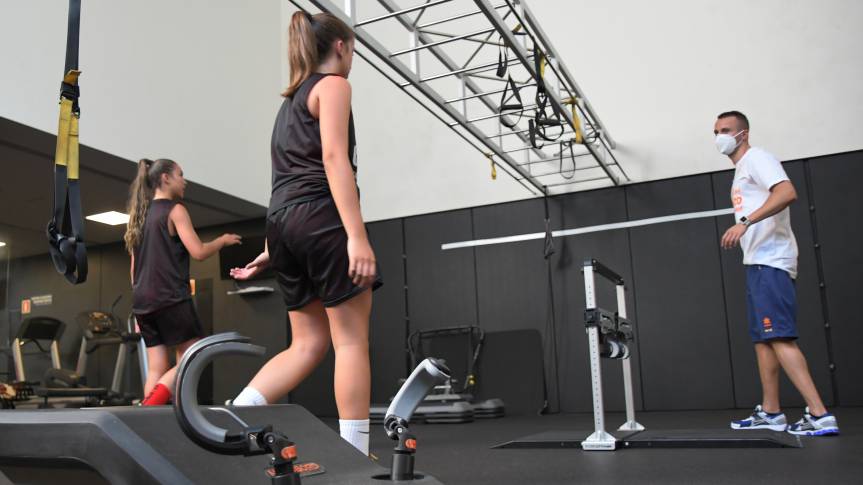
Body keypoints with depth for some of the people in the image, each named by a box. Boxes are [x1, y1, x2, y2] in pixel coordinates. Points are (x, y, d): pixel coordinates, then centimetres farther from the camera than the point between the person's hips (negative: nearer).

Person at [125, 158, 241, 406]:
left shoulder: (140, 215, 19)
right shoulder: (175, 210, -4)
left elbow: (134, 266, 19)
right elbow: (198, 252, -14)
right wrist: (223, 240, 4)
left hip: (143, 301, 8)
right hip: (171, 299, -8)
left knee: (156, 369, 7)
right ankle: (149, 407, -19)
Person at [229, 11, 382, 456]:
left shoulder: (290, 100, 27)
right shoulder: (333, 85, 2)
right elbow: (333, 158, -14)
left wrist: (272, 249, 26)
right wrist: (357, 234, -22)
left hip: (283, 221, 9)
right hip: (321, 217, -8)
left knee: (308, 344, 10)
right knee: (351, 339, -3)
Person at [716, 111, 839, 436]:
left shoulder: (756, 158, -5)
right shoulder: (742, 170, 24)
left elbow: (787, 193, -23)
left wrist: (744, 221, -30)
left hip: (769, 262, -10)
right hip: (758, 263, 10)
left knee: (778, 337, -15)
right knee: (762, 337, 10)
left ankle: (820, 415, -14)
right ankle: (770, 413, 16)